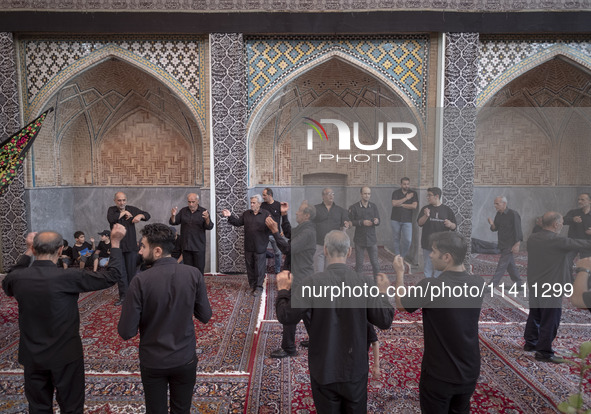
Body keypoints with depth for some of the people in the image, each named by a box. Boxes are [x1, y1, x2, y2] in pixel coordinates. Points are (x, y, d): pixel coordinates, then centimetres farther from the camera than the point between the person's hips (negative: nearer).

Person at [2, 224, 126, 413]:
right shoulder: (68, 277, -24)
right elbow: (111, 276, -17)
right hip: (65, 355, -4)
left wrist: (27, 252, 17)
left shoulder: (17, 277, -10)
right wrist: (115, 243, -9)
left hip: (32, 357, 4)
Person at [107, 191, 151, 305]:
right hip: (117, 246, 0)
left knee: (131, 272, 4)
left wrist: (140, 216, -9)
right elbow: (111, 219, -18)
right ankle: (123, 296, 10)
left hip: (131, 246, 0)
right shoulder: (112, 210, 4)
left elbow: (147, 215, 11)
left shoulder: (132, 209, 6)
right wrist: (123, 213, -9)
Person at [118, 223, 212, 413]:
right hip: (185, 359, 2)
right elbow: (205, 316, -6)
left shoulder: (141, 281, -22)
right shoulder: (194, 274, -15)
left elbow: (126, 332, -17)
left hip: (152, 362, -1)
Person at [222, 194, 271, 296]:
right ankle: (252, 285, 28)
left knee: (259, 267, 3)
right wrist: (230, 216, -6)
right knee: (250, 266, 13)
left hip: (260, 247, -4)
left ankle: (259, 287, 16)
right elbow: (238, 222, 8)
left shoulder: (266, 214, -5)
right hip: (248, 247, 4)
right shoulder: (246, 213, 9)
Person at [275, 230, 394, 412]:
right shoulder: (363, 283, -12)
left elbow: (286, 316, -17)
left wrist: (283, 289, 1)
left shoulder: (314, 282, -18)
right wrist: (383, 292, 9)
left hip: (324, 369, -1)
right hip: (355, 369, 2)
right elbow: (384, 321, -7)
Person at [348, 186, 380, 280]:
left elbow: (378, 221, 4)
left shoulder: (373, 206, 8)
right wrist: (362, 222, -18)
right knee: (359, 263, 5)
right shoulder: (354, 207, -1)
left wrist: (376, 221, -19)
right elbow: (350, 222, -7)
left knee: (375, 262, 2)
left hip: (372, 239, 2)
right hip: (359, 239, -2)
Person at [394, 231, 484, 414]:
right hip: (469, 372, 5)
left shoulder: (430, 286, -27)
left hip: (439, 375, -5)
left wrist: (399, 273, 4)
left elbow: (401, 305, -8)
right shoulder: (479, 283, -11)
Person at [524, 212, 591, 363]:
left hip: (534, 286, 8)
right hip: (551, 287, -8)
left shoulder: (532, 238, 3)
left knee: (534, 316, 21)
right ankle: (544, 352, 11)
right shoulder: (558, 241, -20)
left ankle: (530, 342, 33)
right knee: (550, 321, 3)